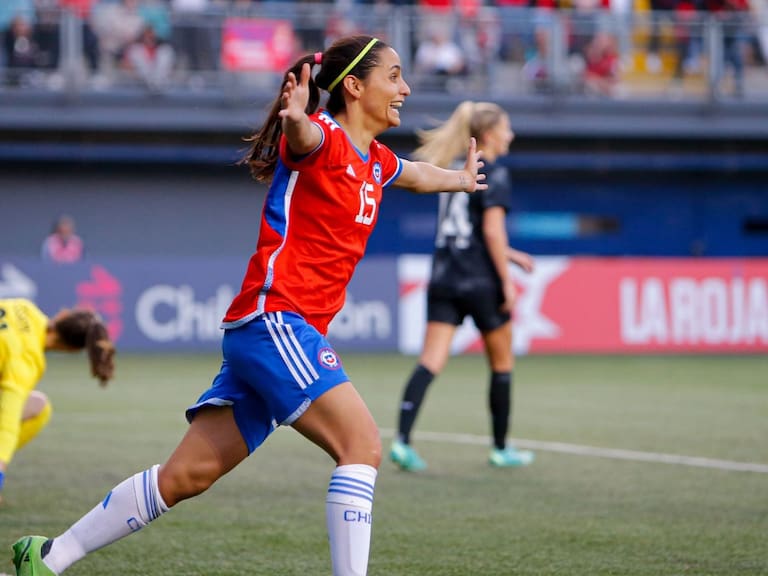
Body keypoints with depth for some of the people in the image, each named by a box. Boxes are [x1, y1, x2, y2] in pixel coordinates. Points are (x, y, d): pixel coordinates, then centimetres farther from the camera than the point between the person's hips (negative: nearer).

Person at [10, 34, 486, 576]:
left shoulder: (374, 161, 18)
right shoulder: (323, 138, -9)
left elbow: (417, 175, 42)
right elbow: (303, 137, -35)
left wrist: (462, 178, 59)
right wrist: (297, 118, -58)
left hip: (290, 331, 9)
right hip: (272, 319, -9)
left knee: (187, 475, 7)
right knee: (362, 444, -19)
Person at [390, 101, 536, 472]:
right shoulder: (494, 173, -8)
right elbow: (492, 230, -17)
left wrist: (509, 255, 30)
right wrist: (507, 279, -13)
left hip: (443, 279, 6)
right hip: (480, 283, -6)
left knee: (430, 361, -4)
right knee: (502, 364, 12)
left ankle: (402, 439, -20)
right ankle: (500, 449, 21)